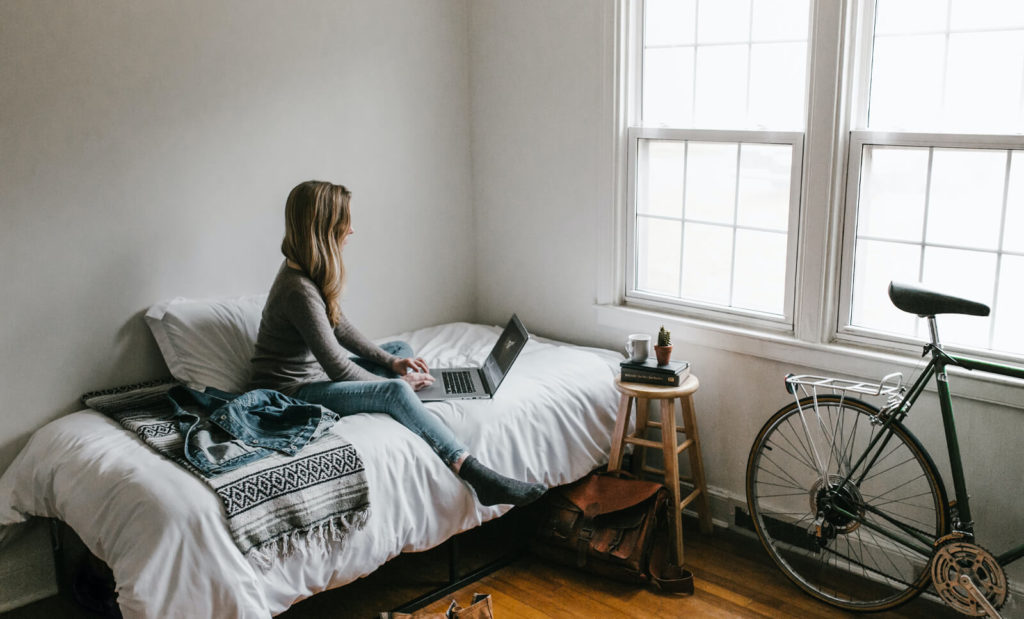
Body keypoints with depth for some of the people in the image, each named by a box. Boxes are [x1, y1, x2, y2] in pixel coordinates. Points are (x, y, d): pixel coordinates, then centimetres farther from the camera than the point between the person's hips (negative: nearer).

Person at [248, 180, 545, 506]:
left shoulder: (306, 271, 3)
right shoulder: (299, 291, -28)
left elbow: (340, 327, 13)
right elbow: (338, 368, -24)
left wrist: (390, 361, 7)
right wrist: (395, 381, -11)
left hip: (314, 373, 11)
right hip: (290, 391, -11)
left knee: (401, 348, 16)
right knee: (396, 392, -29)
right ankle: (478, 476, -31)